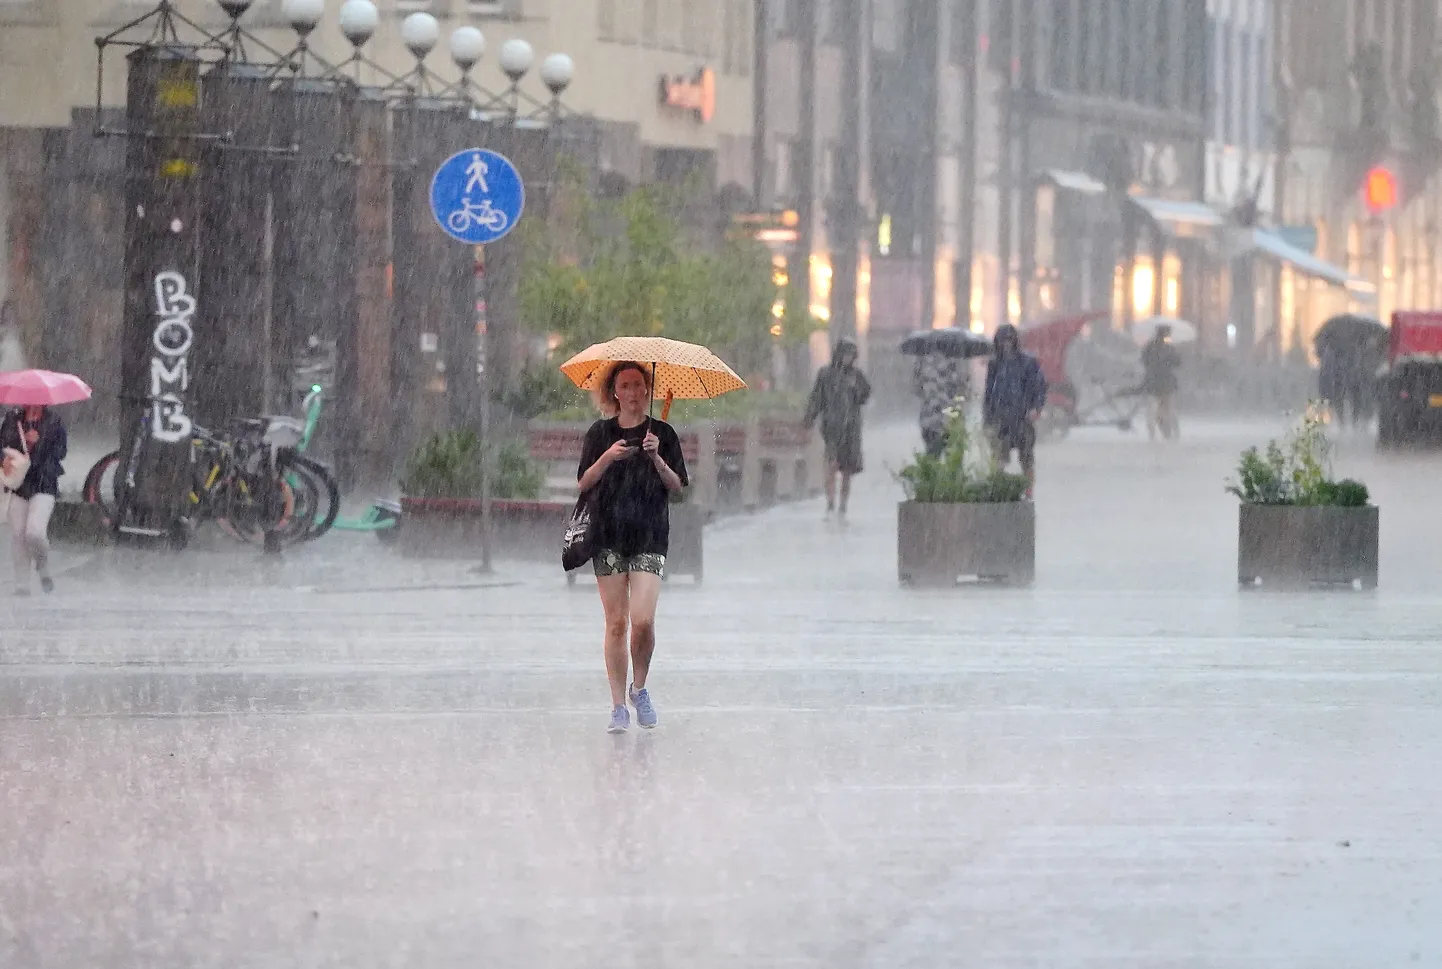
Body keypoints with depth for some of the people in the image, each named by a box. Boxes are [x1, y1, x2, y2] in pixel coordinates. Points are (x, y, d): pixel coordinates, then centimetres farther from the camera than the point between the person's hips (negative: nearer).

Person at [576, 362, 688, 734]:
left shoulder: (662, 433, 7)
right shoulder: (601, 433, 8)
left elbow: (677, 486, 5)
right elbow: (584, 483, 5)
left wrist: (657, 459, -11)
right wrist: (607, 458, -11)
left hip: (649, 536, -1)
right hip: (609, 535, 1)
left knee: (642, 619, -14)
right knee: (616, 623, -1)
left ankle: (639, 689, 9)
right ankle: (618, 706, 5)